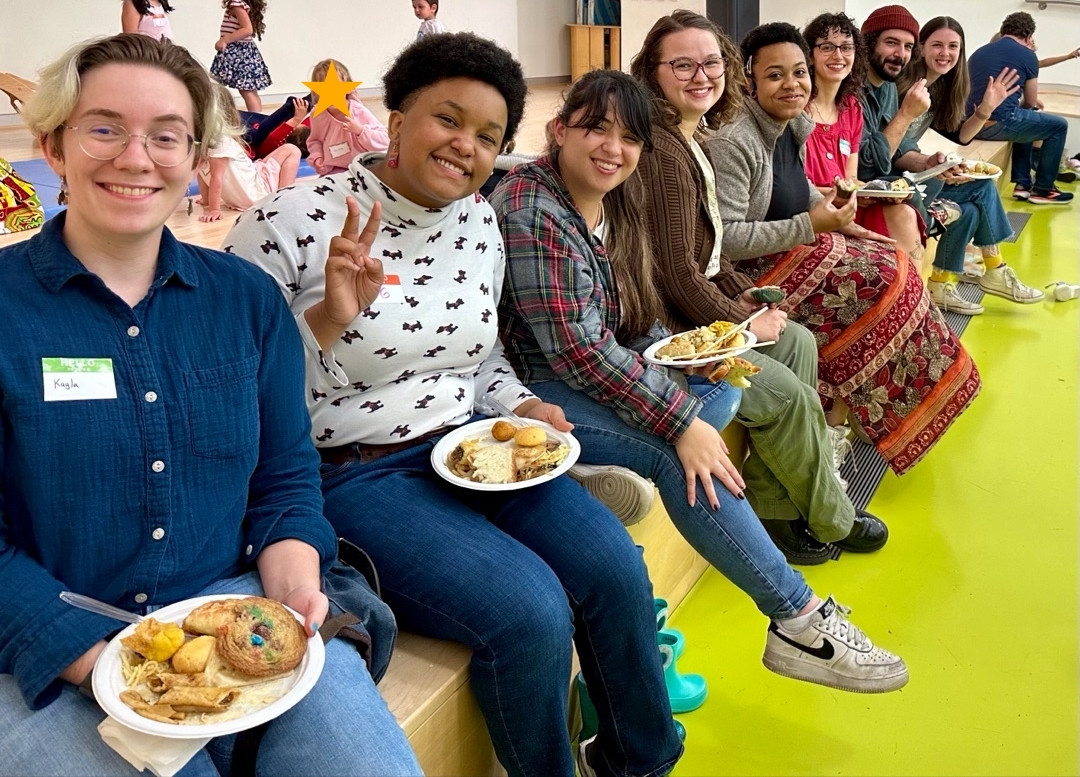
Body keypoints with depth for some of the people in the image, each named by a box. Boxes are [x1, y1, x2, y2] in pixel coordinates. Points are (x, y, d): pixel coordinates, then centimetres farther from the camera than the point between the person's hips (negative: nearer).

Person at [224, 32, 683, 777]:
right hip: (352, 475, -6)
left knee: (617, 569, -10)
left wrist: (521, 406, 0)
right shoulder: (290, 226, -14)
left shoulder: (480, 222, 6)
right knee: (532, 613, -23)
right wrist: (328, 319, -28)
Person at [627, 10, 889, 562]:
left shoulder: (689, 139, 12)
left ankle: (773, 510, 11)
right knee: (784, 392, -10)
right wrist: (743, 321, -9)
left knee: (798, 342, 9)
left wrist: (744, 293, 5)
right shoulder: (662, 154, -20)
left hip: (689, 307, 11)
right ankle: (830, 522, 16)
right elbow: (677, 273, -22)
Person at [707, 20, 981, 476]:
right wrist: (811, 226, -24)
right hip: (752, 272, -9)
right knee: (883, 282, -13)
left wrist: (839, 220, 6)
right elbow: (725, 239, -26)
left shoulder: (795, 126, 6)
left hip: (796, 248, 10)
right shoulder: (734, 142, -23)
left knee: (894, 265, 3)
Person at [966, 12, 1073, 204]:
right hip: (1000, 123, -7)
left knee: (1022, 120, 36)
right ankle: (1042, 189, 19)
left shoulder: (979, 51, 18)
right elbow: (1030, 103, 11)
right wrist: (1020, 104, 34)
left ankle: (1022, 183, 33)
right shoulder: (1027, 55, 2)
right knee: (1059, 125, 15)